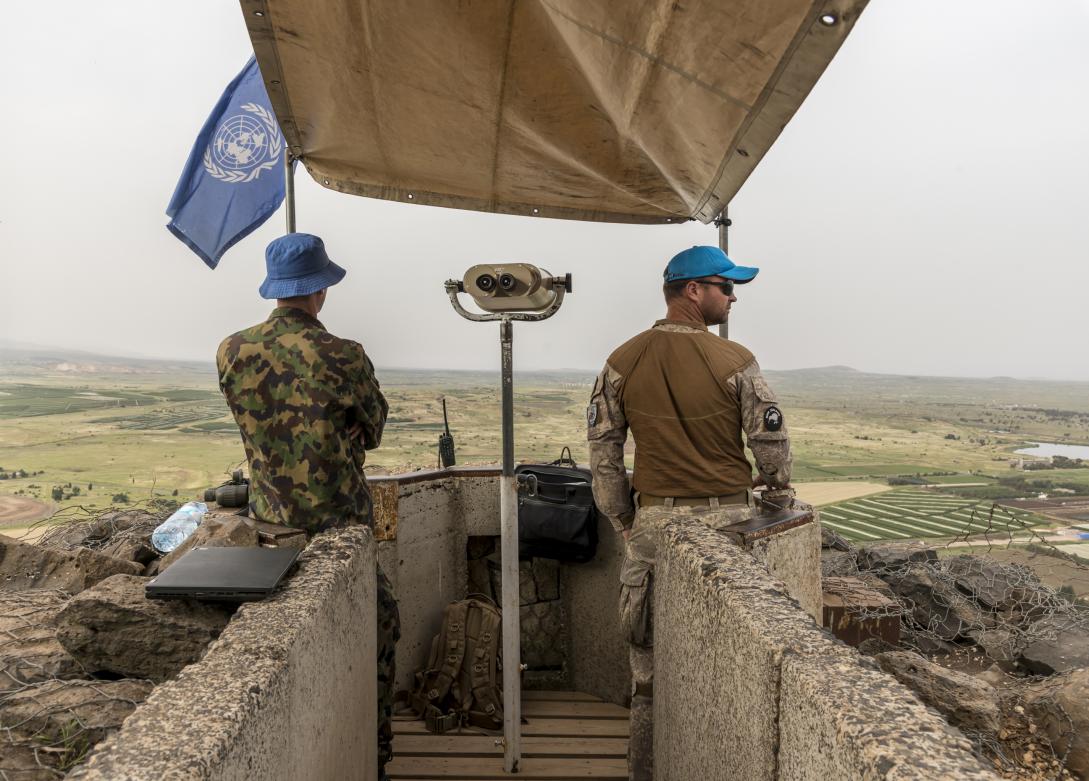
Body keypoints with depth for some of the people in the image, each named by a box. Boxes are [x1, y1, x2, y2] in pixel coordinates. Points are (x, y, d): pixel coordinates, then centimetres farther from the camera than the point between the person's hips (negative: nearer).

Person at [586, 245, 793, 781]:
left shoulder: (623, 362, 0)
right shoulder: (734, 361, -9)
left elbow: (602, 448, 1)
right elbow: (771, 440, -4)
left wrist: (623, 520, 10)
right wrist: (778, 486, 16)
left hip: (655, 520, 3)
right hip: (726, 517, -2)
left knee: (650, 658, 13)